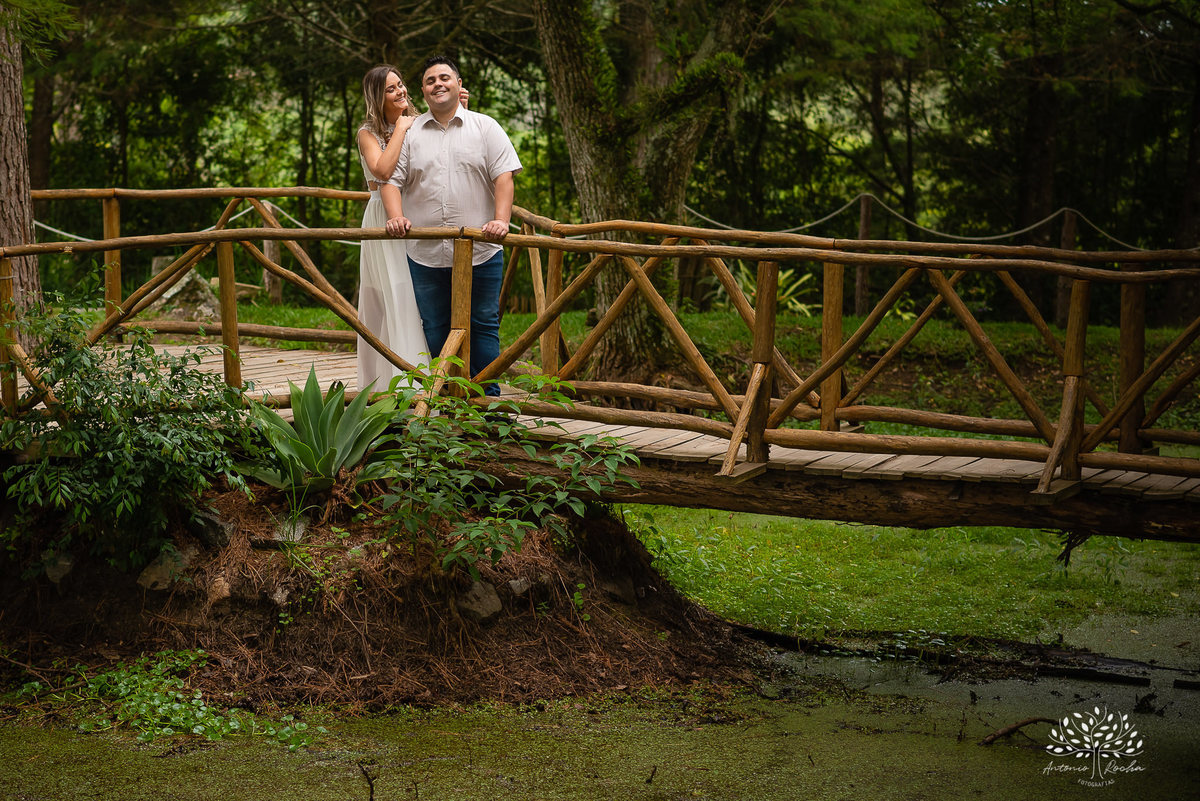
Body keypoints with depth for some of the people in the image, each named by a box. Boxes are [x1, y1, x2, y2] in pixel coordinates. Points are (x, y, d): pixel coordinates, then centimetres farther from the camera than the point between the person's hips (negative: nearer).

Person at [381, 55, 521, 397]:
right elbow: (391, 178, 5)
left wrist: (501, 219, -16)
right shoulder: (409, 133, 11)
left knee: (483, 324, 1)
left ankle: (488, 398, 7)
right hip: (426, 251, 2)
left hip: (481, 251, -1)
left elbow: (504, 176, -1)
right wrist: (396, 216, -14)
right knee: (434, 329, 5)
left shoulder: (485, 127, 7)